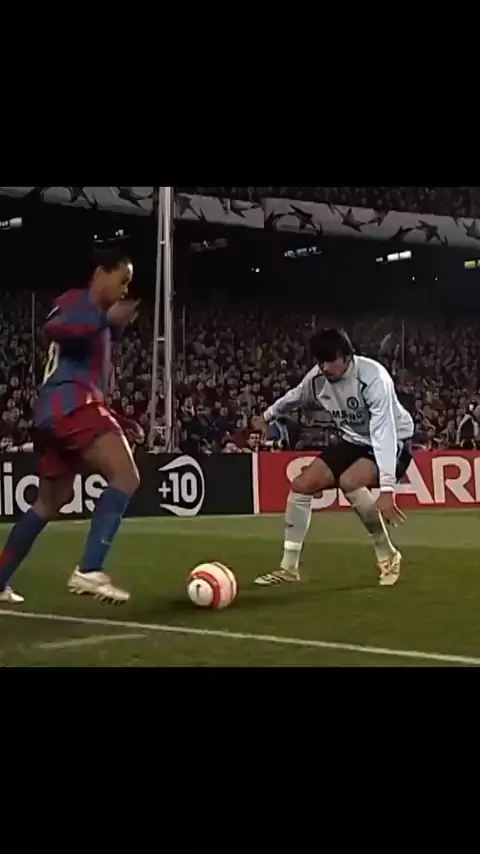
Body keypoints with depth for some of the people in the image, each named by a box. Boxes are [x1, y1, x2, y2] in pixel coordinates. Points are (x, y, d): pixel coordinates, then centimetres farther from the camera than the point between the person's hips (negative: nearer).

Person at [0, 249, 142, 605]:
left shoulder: (96, 316, 30)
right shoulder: (78, 301, 0)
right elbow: (54, 328, -24)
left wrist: (120, 422, 28)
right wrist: (107, 320, -27)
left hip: (58, 411, 11)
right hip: (70, 404, -11)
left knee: (50, 503, 19)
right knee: (126, 476, -20)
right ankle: (89, 570, -27)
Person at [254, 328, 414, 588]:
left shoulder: (373, 377, -32)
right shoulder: (317, 378, -13)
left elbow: (383, 432, -39)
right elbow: (294, 397, 12)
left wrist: (386, 489, -47)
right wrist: (267, 416, 27)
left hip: (394, 442, -7)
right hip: (353, 442, 7)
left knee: (349, 481, -33)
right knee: (301, 485, -5)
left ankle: (388, 557, -14)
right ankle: (289, 568, 7)